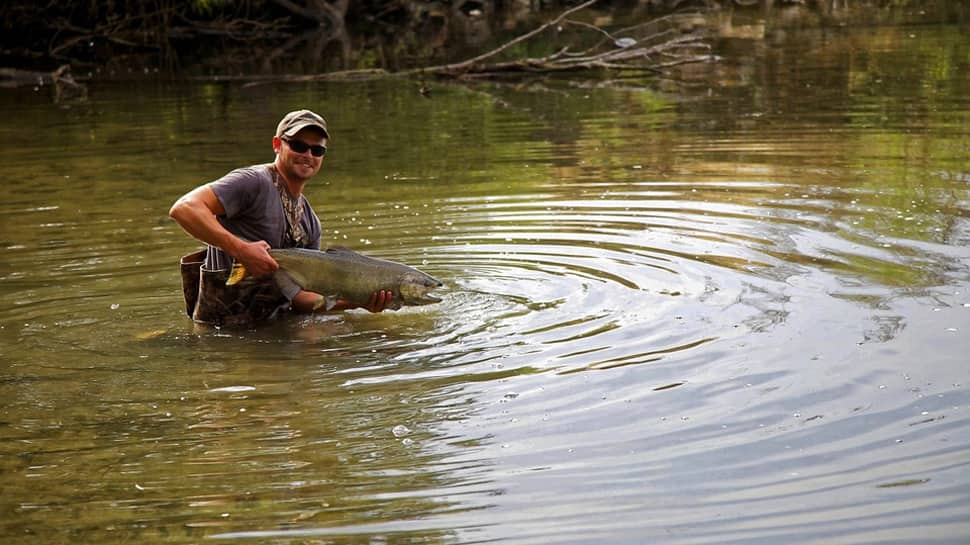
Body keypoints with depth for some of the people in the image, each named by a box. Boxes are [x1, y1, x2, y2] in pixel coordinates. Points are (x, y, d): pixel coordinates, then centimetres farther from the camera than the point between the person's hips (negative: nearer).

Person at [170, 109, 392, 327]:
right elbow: (183, 208, -25)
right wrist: (241, 249, -31)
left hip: (273, 320, 7)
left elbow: (298, 296, 9)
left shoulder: (310, 222, 13)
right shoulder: (255, 182, -12)